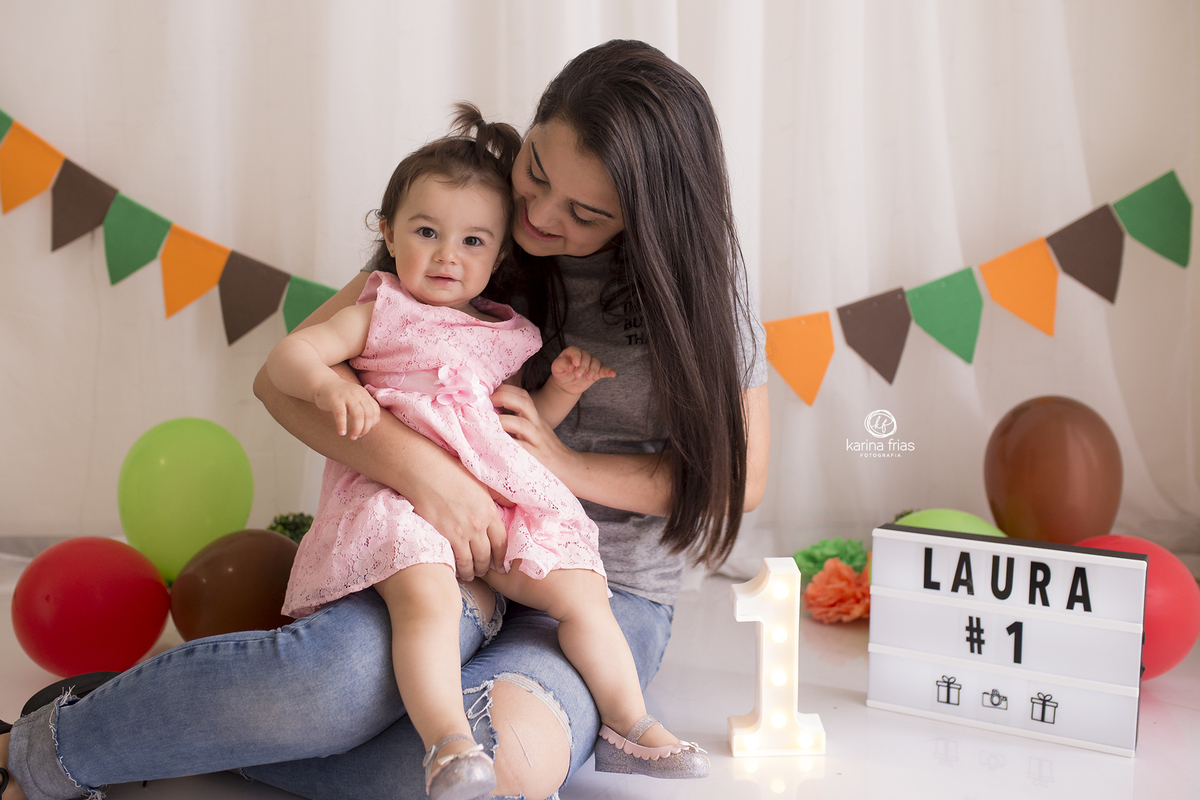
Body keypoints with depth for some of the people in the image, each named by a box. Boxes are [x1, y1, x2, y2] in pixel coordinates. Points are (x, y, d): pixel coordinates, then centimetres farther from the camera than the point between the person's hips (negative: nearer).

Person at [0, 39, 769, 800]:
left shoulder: (699, 278, -2)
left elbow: (741, 474, 1)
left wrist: (569, 465, -12)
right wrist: (418, 466, -23)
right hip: (466, 547, 0)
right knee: (345, 670, -37)